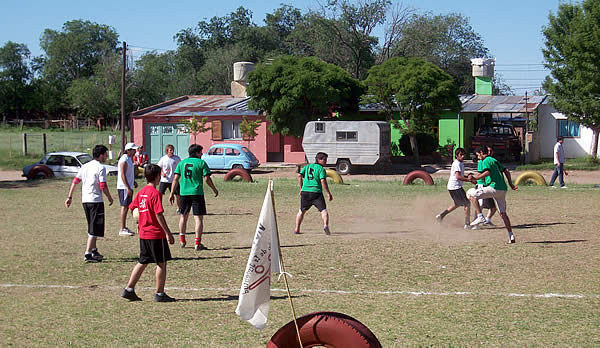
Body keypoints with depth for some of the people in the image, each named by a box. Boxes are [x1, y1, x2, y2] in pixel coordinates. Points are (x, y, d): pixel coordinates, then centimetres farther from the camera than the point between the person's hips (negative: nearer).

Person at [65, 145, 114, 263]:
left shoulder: (85, 166, 12)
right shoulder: (100, 168, -10)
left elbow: (75, 181, 11)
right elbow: (103, 186, -16)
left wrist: (69, 197, 14)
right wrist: (110, 198, -2)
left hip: (85, 200, 8)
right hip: (96, 200, -8)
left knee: (92, 227, 21)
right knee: (95, 229, -5)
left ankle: (94, 250, 31)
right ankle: (88, 254, -10)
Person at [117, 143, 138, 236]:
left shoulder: (129, 159, 16)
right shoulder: (124, 160, -16)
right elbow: (122, 175, -21)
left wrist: (133, 182, 19)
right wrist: (128, 188, -24)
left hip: (128, 187, 10)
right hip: (124, 187, -10)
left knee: (126, 207, 12)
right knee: (124, 207, -9)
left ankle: (124, 227, 17)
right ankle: (122, 229, -9)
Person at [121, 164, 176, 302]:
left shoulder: (141, 192, 8)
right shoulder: (155, 193, -15)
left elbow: (132, 207, 15)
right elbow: (159, 215, -19)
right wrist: (168, 233, -16)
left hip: (144, 234, 8)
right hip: (156, 234, -8)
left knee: (142, 262, 15)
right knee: (162, 263, 2)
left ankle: (129, 289, 13)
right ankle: (160, 294, 5)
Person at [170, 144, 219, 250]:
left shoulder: (182, 163, 8)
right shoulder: (201, 163, -3)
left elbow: (175, 179, 4)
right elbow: (207, 179, -7)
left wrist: (172, 193, 9)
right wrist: (215, 189, 7)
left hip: (184, 193, 4)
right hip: (197, 193, -4)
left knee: (183, 216, 20)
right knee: (198, 218, -1)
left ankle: (182, 240, 27)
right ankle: (197, 243, -7)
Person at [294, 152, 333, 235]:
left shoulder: (307, 166, 14)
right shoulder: (321, 169, -3)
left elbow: (299, 176, 7)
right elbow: (323, 181, -13)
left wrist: (301, 188, 16)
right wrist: (328, 193, -11)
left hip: (305, 191, 5)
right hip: (316, 192, -5)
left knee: (302, 211, 21)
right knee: (324, 210, -8)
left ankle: (297, 229, 24)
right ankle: (325, 225, -32)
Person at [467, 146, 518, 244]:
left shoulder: (486, 161, -1)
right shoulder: (494, 160, 25)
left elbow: (487, 173, -20)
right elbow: (506, 172, 25)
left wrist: (476, 178, -18)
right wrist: (511, 184, 26)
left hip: (494, 187, -9)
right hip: (503, 189, 9)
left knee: (471, 193, -9)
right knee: (503, 213, 15)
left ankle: (480, 216, -20)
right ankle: (511, 235, 12)